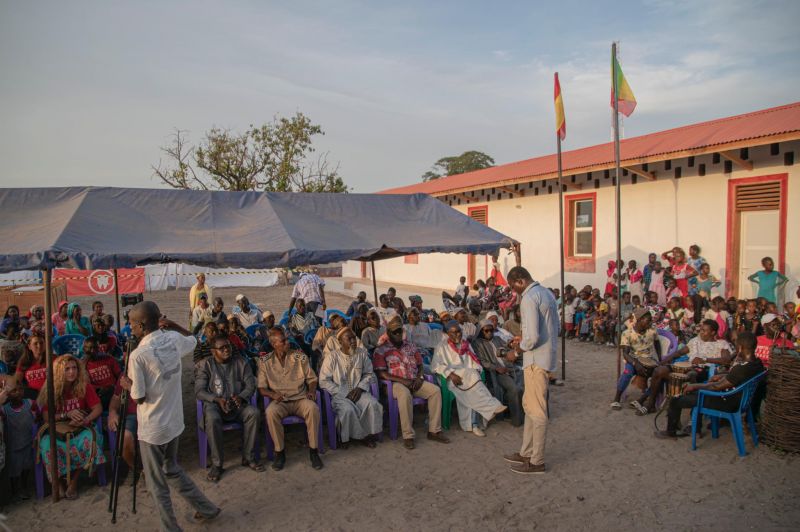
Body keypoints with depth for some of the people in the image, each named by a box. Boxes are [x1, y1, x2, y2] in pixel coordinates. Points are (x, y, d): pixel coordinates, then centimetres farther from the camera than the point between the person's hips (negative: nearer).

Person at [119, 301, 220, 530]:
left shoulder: (138, 355, -22)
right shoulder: (173, 339, -5)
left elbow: (139, 397, -15)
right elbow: (193, 339, 20)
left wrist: (127, 384, 3)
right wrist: (171, 324, 12)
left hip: (153, 429, -7)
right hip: (174, 422, 7)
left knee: (157, 483, 12)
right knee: (172, 470, 26)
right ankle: (207, 508, 35)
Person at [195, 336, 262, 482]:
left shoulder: (241, 362, 7)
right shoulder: (205, 365, 2)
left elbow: (251, 385, 3)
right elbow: (199, 391, -5)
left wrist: (241, 396, -19)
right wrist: (217, 399, -22)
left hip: (237, 403, 2)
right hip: (214, 404, -2)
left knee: (253, 412, -28)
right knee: (212, 418, -36)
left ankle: (248, 457, -15)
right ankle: (217, 464, -22)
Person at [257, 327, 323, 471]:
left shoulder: (300, 357, 5)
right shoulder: (265, 362, 4)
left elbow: (312, 379, 10)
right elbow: (261, 388, 4)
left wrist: (312, 390, -11)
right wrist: (273, 394, -17)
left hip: (300, 398, 0)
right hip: (280, 401, 0)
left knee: (313, 408, -33)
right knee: (270, 412, -34)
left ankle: (313, 450, -16)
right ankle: (279, 452, -15)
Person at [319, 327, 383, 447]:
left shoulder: (362, 353, 2)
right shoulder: (332, 356, -8)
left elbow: (369, 374, 11)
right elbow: (324, 381, -9)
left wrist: (360, 388, -8)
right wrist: (343, 394, -14)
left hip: (358, 392, 3)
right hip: (339, 394, -3)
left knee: (373, 404, -24)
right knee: (348, 410, -32)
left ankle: (369, 433, -2)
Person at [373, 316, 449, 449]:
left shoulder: (410, 346, 17)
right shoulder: (381, 350, 0)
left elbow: (419, 364, 20)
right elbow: (381, 373, -8)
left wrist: (419, 377, -2)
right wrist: (402, 380, -17)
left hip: (414, 382, 5)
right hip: (395, 383, -5)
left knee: (435, 390, -19)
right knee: (405, 395, -38)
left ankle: (434, 431, -12)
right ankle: (408, 436, -30)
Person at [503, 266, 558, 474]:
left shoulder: (529, 298, -18)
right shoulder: (547, 293, 12)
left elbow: (533, 336, -26)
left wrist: (522, 347, -6)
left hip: (536, 360, -10)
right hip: (546, 356, 10)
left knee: (536, 410, 1)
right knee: (529, 405, 18)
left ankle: (537, 461, 12)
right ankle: (526, 453, 28)